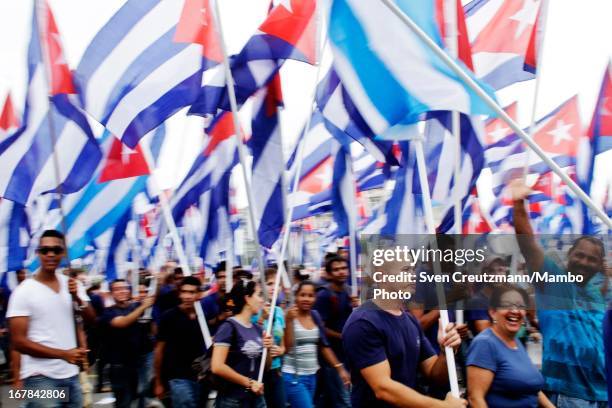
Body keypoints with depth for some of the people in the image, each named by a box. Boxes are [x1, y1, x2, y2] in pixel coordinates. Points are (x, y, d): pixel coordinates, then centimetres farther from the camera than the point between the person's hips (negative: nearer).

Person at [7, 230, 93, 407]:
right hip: (41, 377, -5)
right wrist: (63, 354, -18)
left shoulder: (72, 284, 7)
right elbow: (18, 341, -11)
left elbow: (91, 319, 2)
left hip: (71, 375, 5)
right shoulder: (24, 291, -7)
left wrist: (77, 298, -17)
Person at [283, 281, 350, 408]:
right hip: (292, 376, -6)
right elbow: (286, 346, -19)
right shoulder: (289, 316, -11)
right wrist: (289, 321, -25)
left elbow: (324, 346, 13)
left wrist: (340, 368, 11)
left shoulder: (315, 316, 7)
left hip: (311, 375, 6)